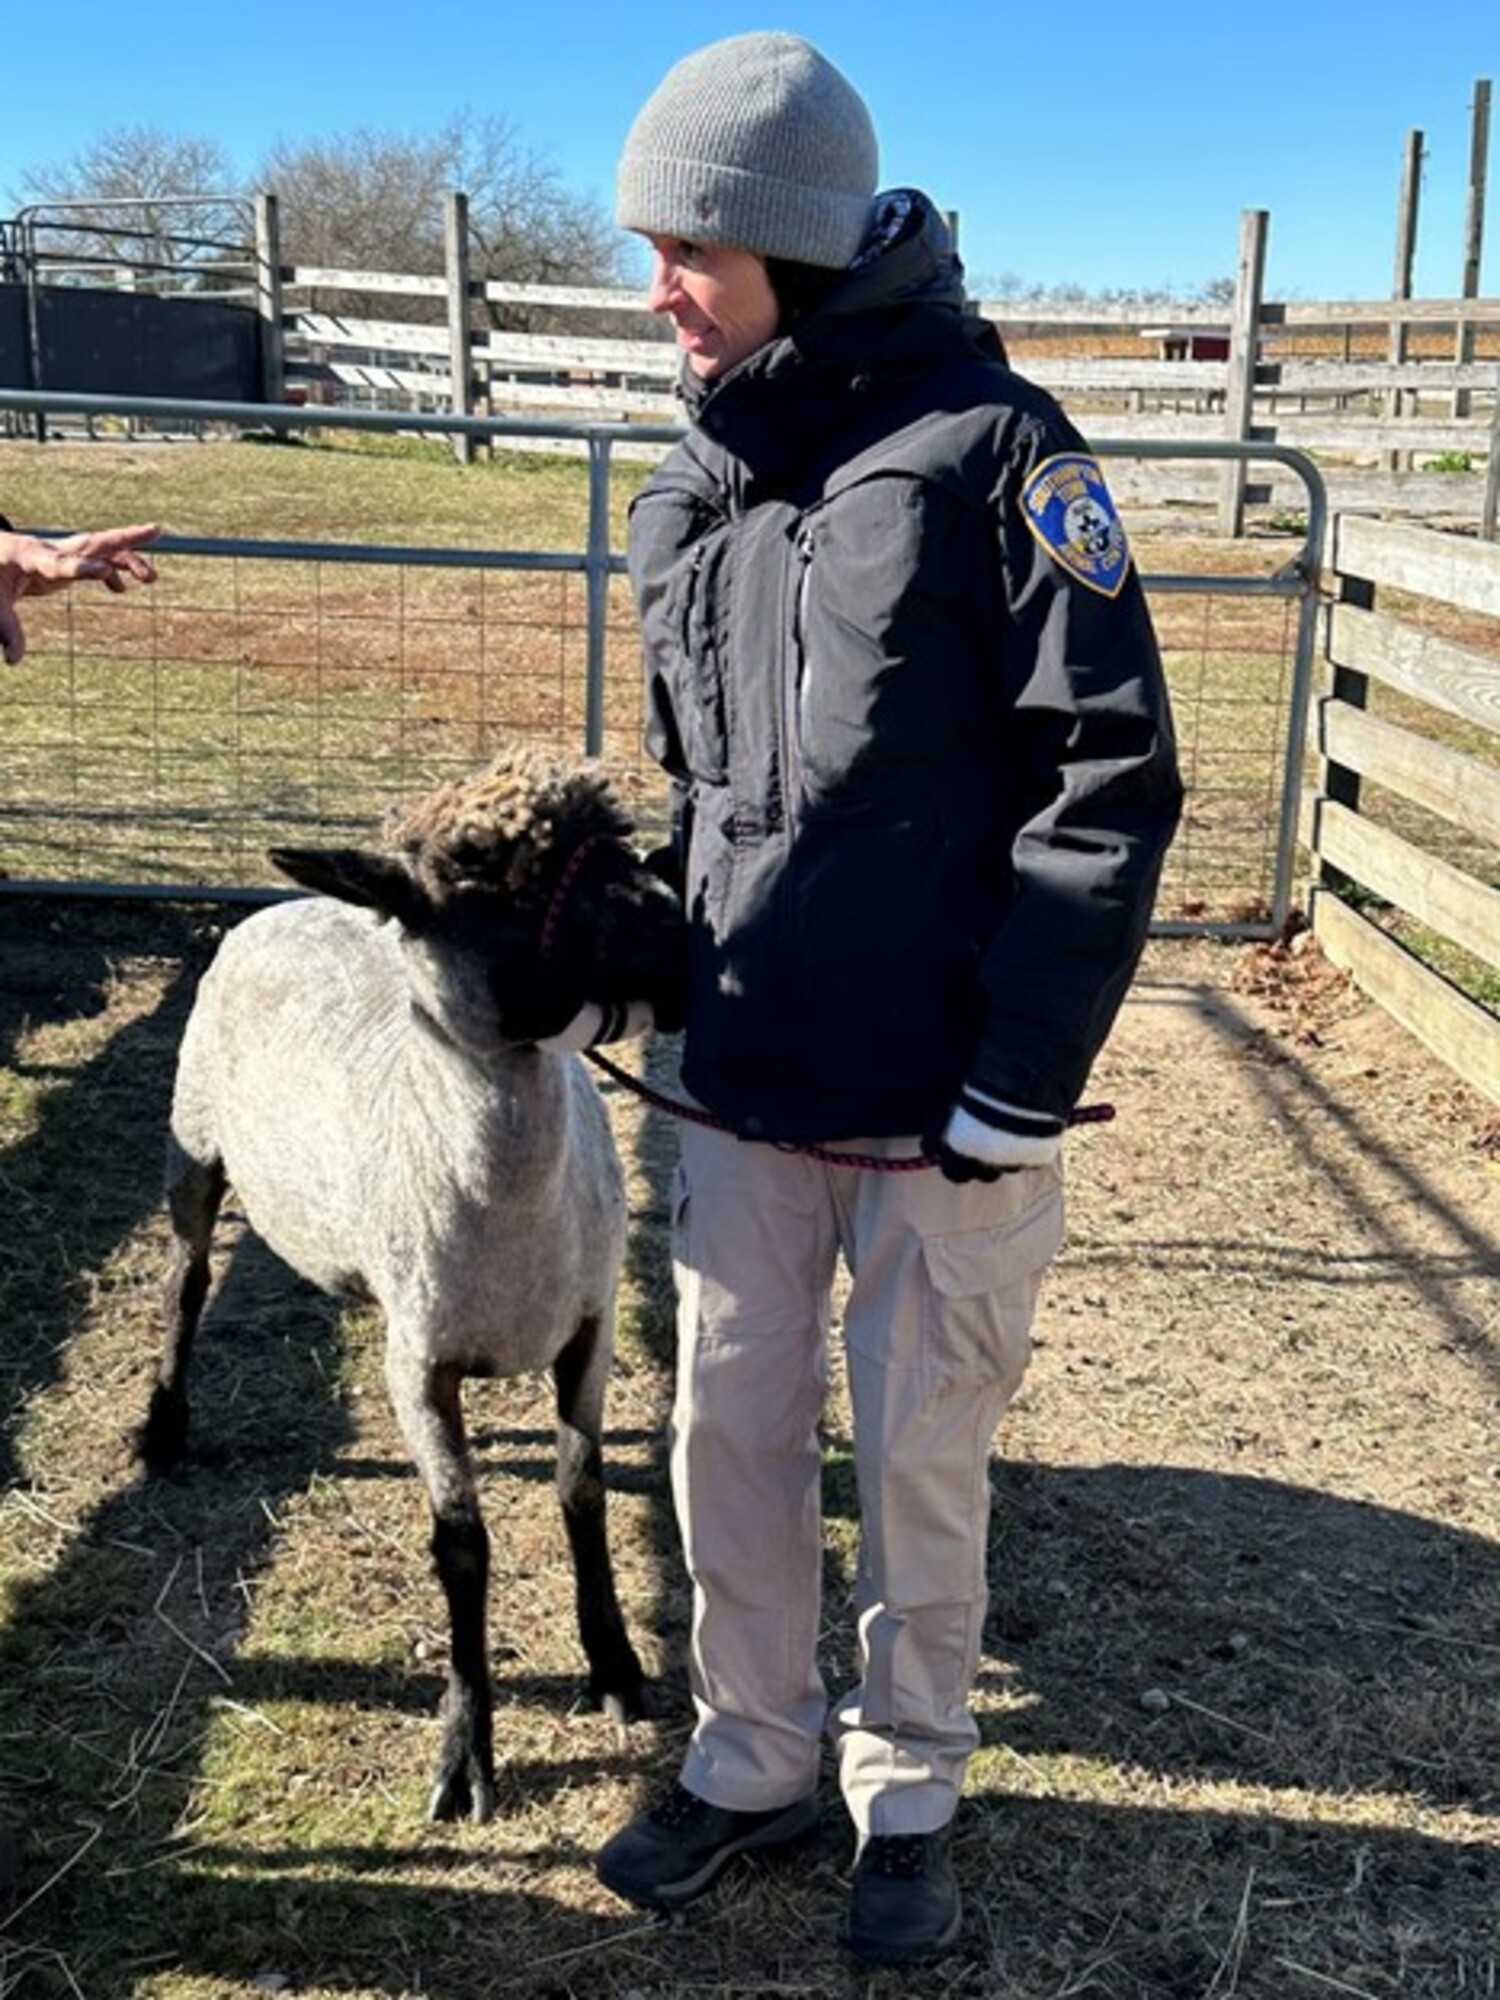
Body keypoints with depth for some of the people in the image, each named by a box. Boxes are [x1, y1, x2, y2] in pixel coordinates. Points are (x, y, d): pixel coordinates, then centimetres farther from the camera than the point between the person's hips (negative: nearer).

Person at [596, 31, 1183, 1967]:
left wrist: (1018, 1085, -16)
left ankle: (907, 1788, 33)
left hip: (944, 1100, -5)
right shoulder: (690, 492, 7)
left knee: (922, 1465, 10)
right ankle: (754, 1759, 35)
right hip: (744, 1087, 6)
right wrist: (694, 996, 15)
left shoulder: (989, 447, -12)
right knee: (729, 1441, 14)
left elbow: (1113, 776, -14)